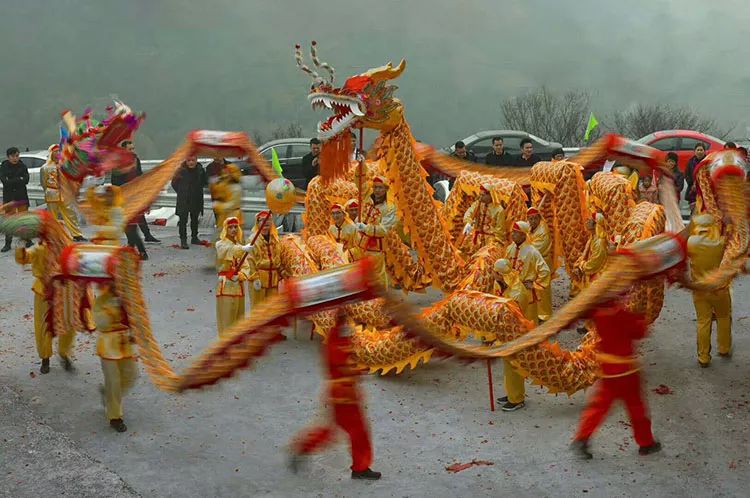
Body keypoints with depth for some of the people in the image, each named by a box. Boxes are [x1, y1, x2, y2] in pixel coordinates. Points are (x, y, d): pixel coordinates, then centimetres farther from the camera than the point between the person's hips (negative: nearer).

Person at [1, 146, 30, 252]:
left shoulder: (22, 166, 2)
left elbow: (26, 180, -8)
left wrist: (12, 181, -16)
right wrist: (19, 179, -14)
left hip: (21, 196, 1)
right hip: (8, 197, -1)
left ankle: (28, 240, 12)